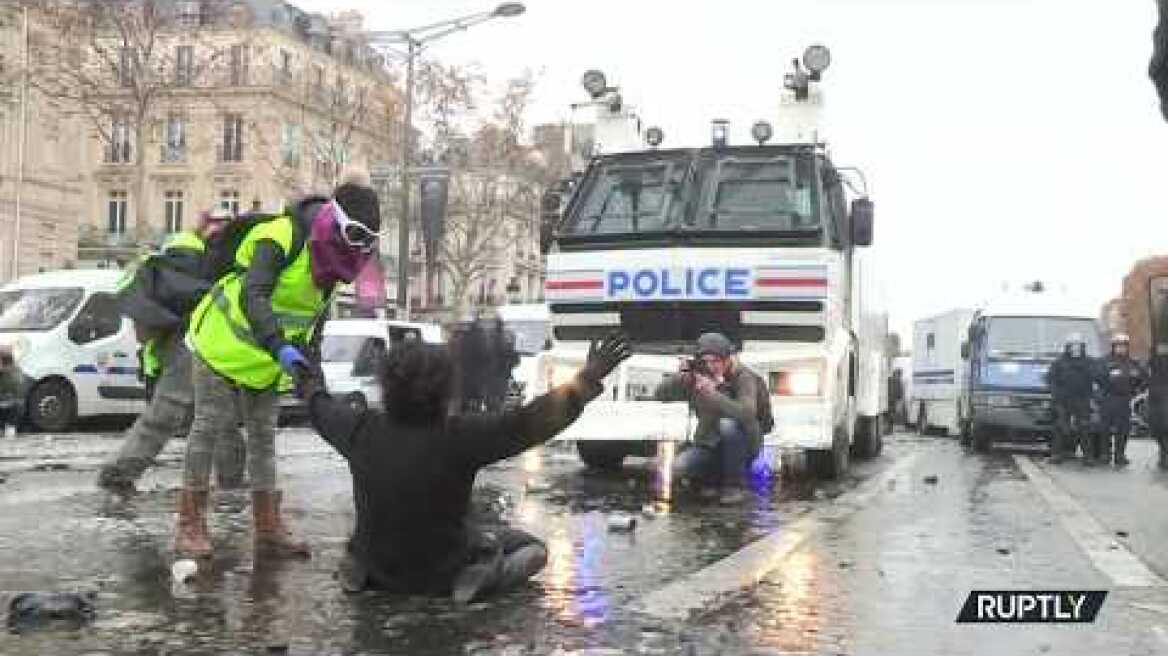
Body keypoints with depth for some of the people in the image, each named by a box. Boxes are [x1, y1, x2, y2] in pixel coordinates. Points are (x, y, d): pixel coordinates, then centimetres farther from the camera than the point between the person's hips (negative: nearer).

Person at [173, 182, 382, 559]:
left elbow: (316, 317, 11)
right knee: (209, 428, -2)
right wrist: (280, 347, -50)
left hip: (266, 363, 8)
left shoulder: (329, 256, -1)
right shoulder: (280, 238, -27)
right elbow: (252, 297, -39)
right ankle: (190, 525, 6)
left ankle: (268, 528, 14)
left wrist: (309, 368, 7)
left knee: (264, 436, 9)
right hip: (224, 344, -8)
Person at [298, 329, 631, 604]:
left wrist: (309, 386, 27)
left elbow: (321, 408, 5)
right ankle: (479, 576, -10)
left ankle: (364, 571, 9)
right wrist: (588, 380, -25)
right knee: (532, 548, 17)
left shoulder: (363, 430, -15)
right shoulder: (458, 437, -30)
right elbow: (531, 421, -32)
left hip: (382, 567, 5)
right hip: (440, 573, -4)